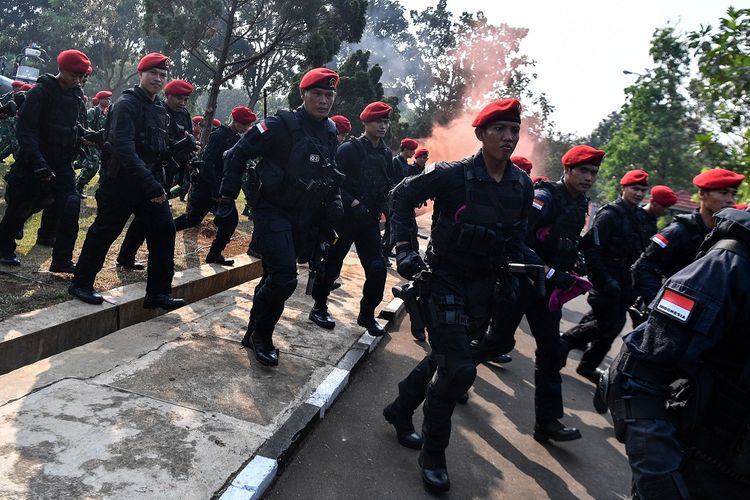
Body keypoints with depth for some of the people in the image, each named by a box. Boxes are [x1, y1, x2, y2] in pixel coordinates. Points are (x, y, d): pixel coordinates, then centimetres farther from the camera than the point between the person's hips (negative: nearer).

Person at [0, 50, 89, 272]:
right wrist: (37, 162, -24)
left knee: (70, 209, -8)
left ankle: (62, 260, 0)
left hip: (62, 164, 5)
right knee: (19, 209, 10)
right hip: (34, 162, -5)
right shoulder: (41, 92, -13)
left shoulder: (77, 95, 6)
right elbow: (25, 129, -17)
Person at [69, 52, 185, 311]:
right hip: (121, 182, -7)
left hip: (151, 182, 7)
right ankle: (81, 284, 22)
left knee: (164, 231, 0)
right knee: (104, 232, 4)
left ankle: (158, 292, 7)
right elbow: (124, 149, -26)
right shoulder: (126, 104, -13)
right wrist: (150, 185, -33)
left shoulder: (160, 109, 13)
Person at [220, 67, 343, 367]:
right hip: (272, 212, -6)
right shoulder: (281, 125, -14)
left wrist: (333, 208, 15)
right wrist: (229, 193, -9)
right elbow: (238, 154, -9)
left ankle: (256, 335, 29)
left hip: (303, 218, 7)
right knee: (283, 278, -16)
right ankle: (260, 336, 6)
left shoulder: (330, 133, 7)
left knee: (275, 277, 14)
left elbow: (331, 176, 21)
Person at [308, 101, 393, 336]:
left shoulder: (385, 154, 10)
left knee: (378, 268, -3)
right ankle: (319, 308, 24)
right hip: (344, 217, -5)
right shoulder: (349, 149, -8)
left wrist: (380, 208, 2)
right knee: (332, 264, 5)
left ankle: (367, 314, 14)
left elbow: (387, 185, 18)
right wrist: (354, 203, -21)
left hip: (369, 220, 5)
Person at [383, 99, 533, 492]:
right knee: (459, 369, -11)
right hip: (444, 283, -6)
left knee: (444, 358, 18)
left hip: (482, 288, 6)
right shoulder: (453, 175, -15)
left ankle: (399, 412, 43)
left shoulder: (523, 186, 1)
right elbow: (403, 194, -7)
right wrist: (403, 247, -15)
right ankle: (432, 454, 12)